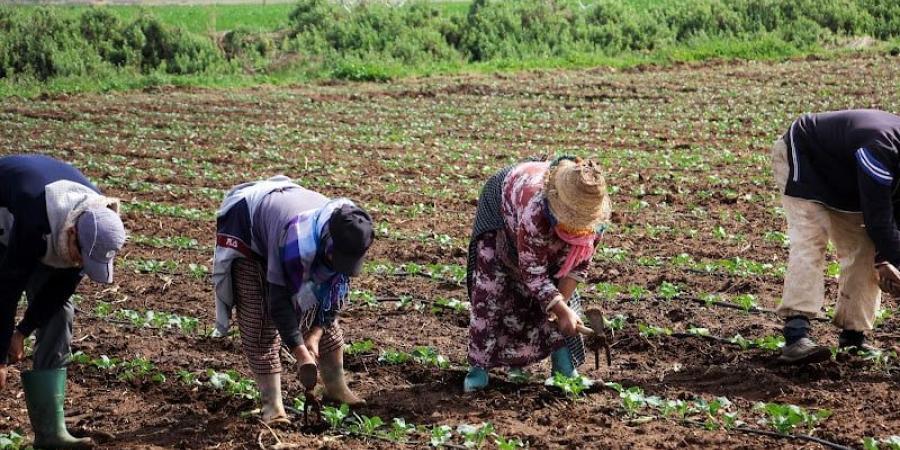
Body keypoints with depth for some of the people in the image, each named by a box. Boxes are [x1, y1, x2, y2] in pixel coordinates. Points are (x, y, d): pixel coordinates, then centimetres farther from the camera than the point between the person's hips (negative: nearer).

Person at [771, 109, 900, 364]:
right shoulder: (879, 150, -39)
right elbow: (877, 219, -35)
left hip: (842, 180, 9)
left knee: (862, 248, 0)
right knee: (809, 242, -24)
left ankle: (853, 335, 4)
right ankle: (796, 335, -34)